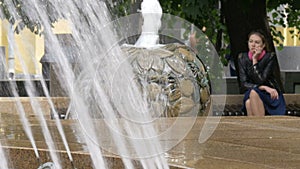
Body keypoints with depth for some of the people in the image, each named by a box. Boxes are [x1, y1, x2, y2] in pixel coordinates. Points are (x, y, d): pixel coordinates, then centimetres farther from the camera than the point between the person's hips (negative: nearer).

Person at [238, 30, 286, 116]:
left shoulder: (270, 57, -9)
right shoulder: (242, 57, 1)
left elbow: (260, 81, -18)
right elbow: (244, 84, -5)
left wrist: (255, 60, -20)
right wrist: (264, 87, -18)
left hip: (271, 96, -2)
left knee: (253, 93, -34)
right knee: (248, 102, -34)